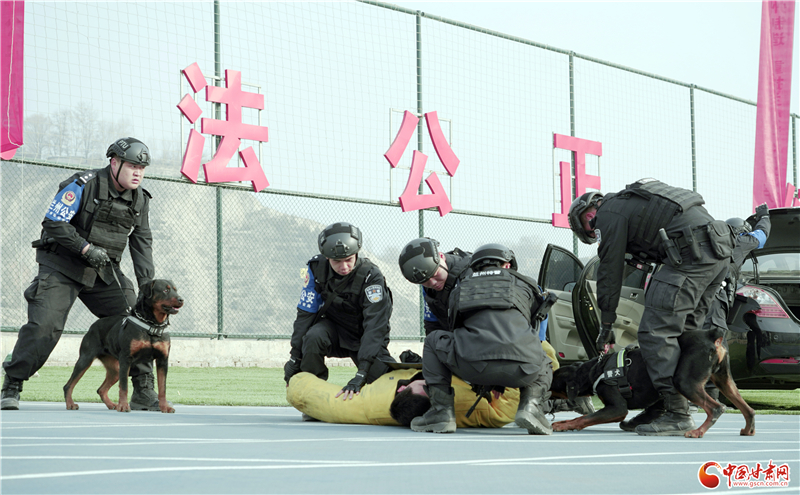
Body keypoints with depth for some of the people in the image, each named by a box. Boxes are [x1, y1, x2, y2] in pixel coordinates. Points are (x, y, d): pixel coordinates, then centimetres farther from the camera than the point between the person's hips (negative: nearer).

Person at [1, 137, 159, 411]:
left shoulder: (140, 199, 5)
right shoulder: (84, 185, -15)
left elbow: (142, 242, 7)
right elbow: (53, 222, -17)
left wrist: (147, 284, -6)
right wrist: (86, 248, -25)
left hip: (103, 272, 6)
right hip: (61, 267, -6)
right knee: (44, 325, -17)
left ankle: (143, 392, 5)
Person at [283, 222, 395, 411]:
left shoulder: (371, 275, -28)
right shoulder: (316, 268, -16)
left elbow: (374, 327, -35)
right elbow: (305, 314, -9)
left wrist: (361, 374, -44)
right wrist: (295, 357, -13)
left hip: (363, 336, -2)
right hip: (333, 327, 2)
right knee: (313, 337, -32)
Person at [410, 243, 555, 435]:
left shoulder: (461, 288, 31)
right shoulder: (524, 284, 29)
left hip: (473, 367, -1)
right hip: (522, 371, 1)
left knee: (433, 340, 31)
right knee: (544, 366, 39)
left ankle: (442, 411, 17)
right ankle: (530, 405, 7)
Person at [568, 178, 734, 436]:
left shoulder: (610, 213, 3)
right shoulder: (631, 202, 32)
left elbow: (610, 270, 3)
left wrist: (606, 324, 10)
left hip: (692, 254, -10)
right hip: (717, 251, 10)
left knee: (655, 332, -9)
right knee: (680, 331, 13)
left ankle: (677, 414, -11)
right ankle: (661, 407, 15)